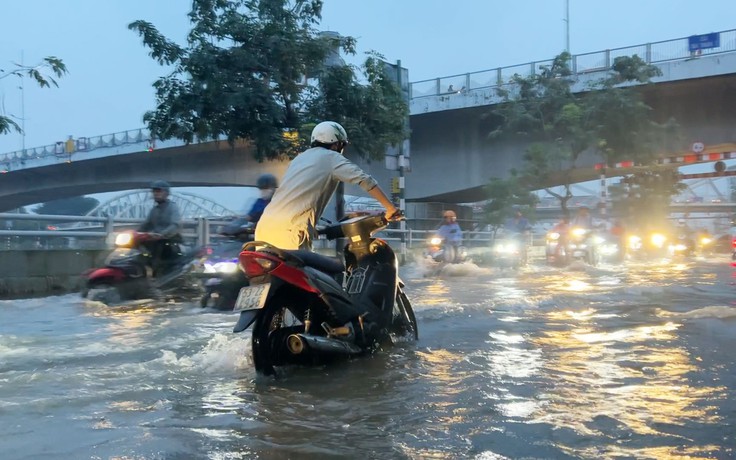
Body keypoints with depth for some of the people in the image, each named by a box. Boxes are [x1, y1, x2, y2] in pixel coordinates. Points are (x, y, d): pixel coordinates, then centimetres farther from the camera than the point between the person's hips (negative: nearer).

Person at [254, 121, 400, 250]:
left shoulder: (300, 158, 27)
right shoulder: (332, 158, 6)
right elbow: (365, 180, -5)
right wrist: (390, 208, -2)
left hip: (264, 226, 8)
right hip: (289, 230, -7)